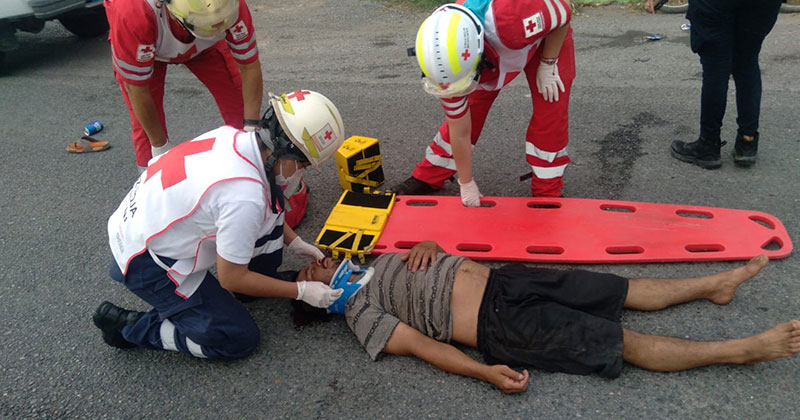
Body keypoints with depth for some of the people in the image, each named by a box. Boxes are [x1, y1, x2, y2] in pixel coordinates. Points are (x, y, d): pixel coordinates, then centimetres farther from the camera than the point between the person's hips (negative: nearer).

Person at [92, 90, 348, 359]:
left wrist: (295, 242, 12)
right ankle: (129, 327, 5)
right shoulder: (244, 196, -33)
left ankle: (260, 281, 19)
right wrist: (301, 291, -9)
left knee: (270, 209, 1)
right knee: (239, 340, -2)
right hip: (146, 262, -8)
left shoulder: (231, 136, -10)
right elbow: (232, 279, -19)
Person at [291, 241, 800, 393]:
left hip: (500, 280, 7)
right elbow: (421, 343, -14)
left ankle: (719, 283, 21)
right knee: (626, 342, -7)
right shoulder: (360, 312, -4)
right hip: (500, 325, -7)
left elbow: (430, 250, 23)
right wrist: (487, 372, -23)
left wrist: (425, 248, -3)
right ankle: (743, 349, -1)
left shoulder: (375, 262, 17)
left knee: (624, 289, 7)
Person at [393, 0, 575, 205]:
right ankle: (427, 178, 16)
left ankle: (547, 192, 5)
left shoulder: (511, 19, -49)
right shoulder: (447, 63, -32)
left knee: (550, 111, -13)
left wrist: (548, 65, -22)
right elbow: (460, 133, -18)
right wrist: (466, 184, -9)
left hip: (548, 37, -2)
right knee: (462, 116, -4)